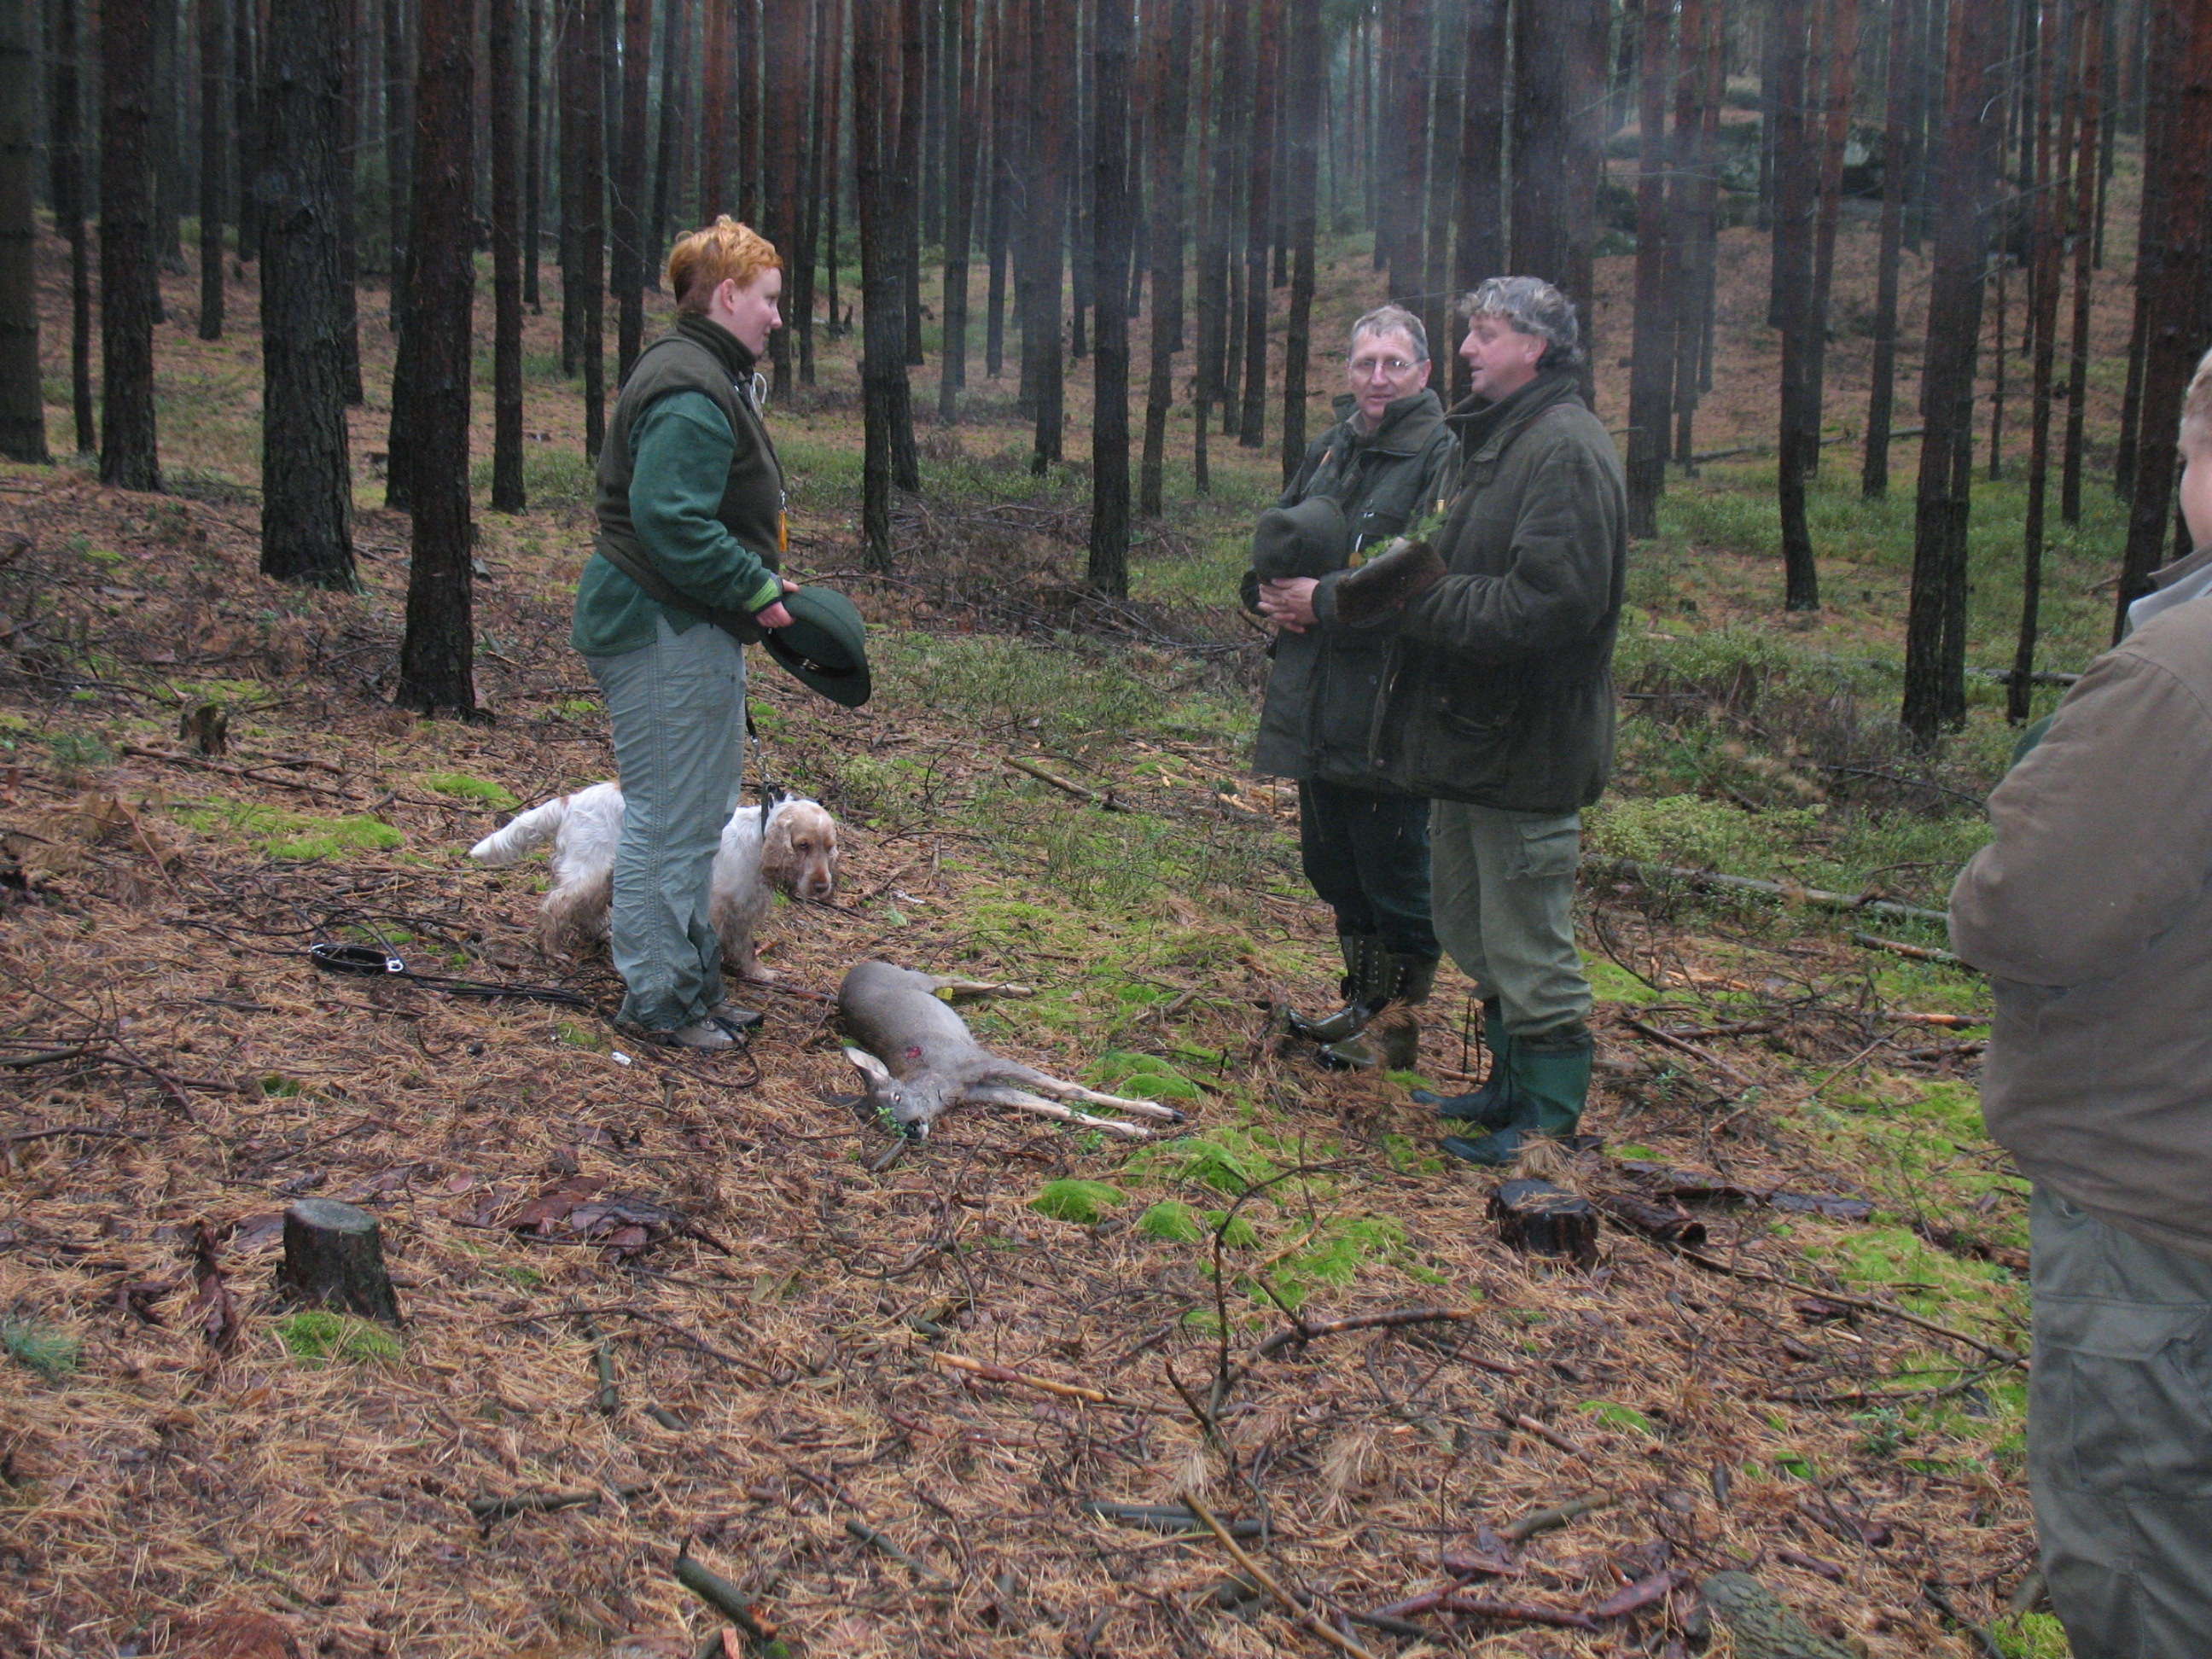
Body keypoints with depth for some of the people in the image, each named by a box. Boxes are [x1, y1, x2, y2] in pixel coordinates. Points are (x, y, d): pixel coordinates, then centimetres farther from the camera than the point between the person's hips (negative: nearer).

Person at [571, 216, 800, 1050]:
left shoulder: (710, 377, 17)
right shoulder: (691, 394, -19)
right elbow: (671, 521, -28)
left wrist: (758, 579, 12)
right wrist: (755, 587, -20)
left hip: (692, 629, 12)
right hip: (665, 635, -12)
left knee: (701, 811, 18)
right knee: (668, 817, -3)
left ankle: (691, 982, 30)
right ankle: (658, 997, 7)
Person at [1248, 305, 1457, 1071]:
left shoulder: (1443, 457, -11)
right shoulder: (1331, 448, 14)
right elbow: (1275, 538, 23)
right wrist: (1269, 589, 2)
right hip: (1315, 700, 8)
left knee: (1395, 872, 3)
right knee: (1333, 862, 19)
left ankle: (1400, 1025, 18)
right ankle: (1363, 1001, 36)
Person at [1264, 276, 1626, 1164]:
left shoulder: (1565, 449, -16)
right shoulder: (1497, 441, 17)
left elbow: (1551, 601, -27)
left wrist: (1420, 598, -23)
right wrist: (1332, 596, 8)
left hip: (1525, 745, -10)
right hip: (1471, 733, 10)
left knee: (1528, 949, -1)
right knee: (1474, 932, 20)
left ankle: (1551, 1121, 11)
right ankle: (1514, 1084, 34)